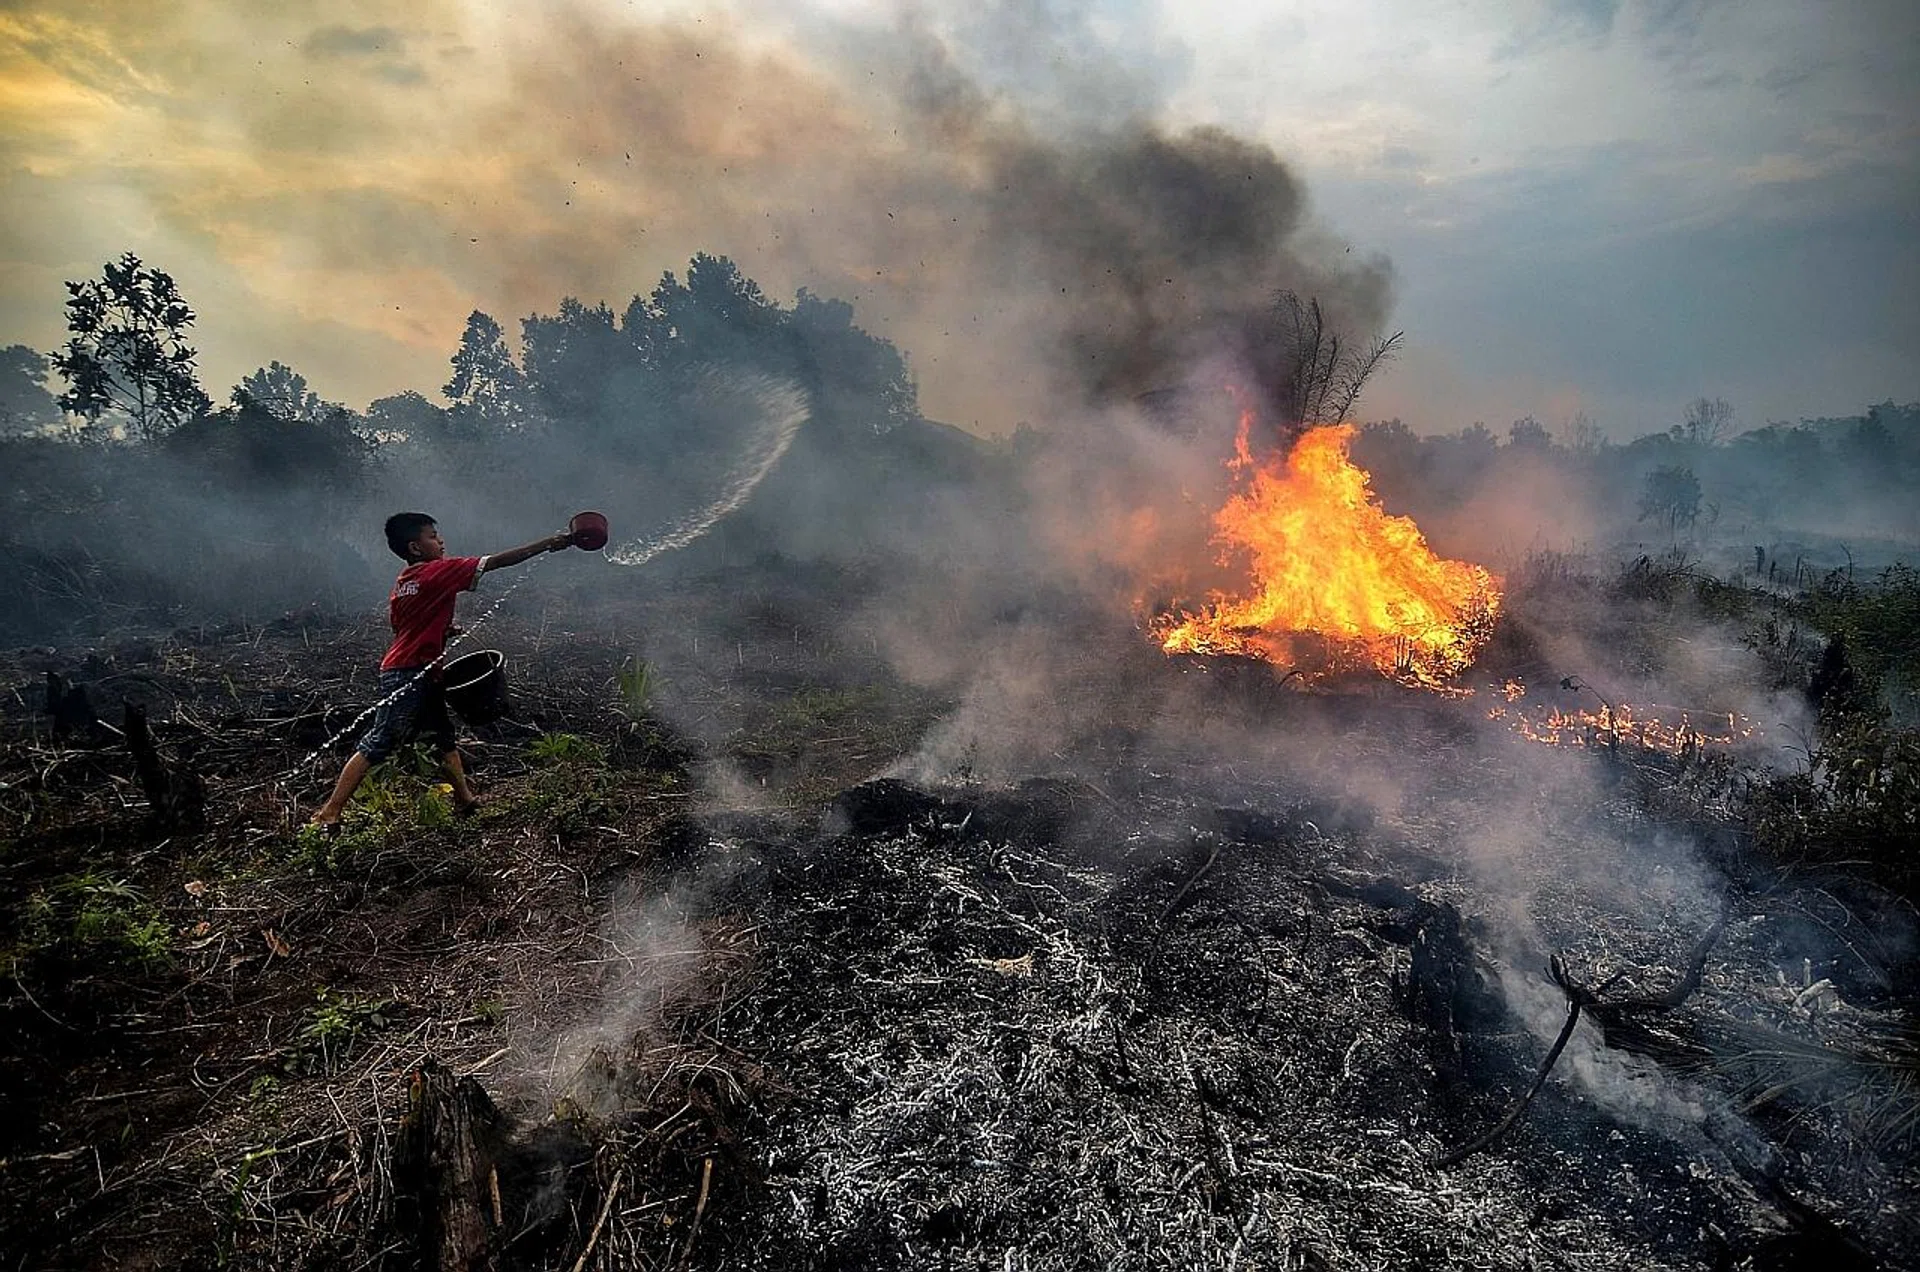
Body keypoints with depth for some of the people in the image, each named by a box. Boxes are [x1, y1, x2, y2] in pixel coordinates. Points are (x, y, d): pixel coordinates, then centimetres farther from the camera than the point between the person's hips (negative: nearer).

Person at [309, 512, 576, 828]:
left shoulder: (404, 581, 11)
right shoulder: (439, 571, -14)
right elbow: (495, 562, -16)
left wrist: (443, 630, 9)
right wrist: (549, 543, -14)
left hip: (421, 673, 9)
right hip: (408, 675, -9)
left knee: (444, 735, 16)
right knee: (378, 744, -4)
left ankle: (464, 799, 20)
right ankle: (329, 813, -1)